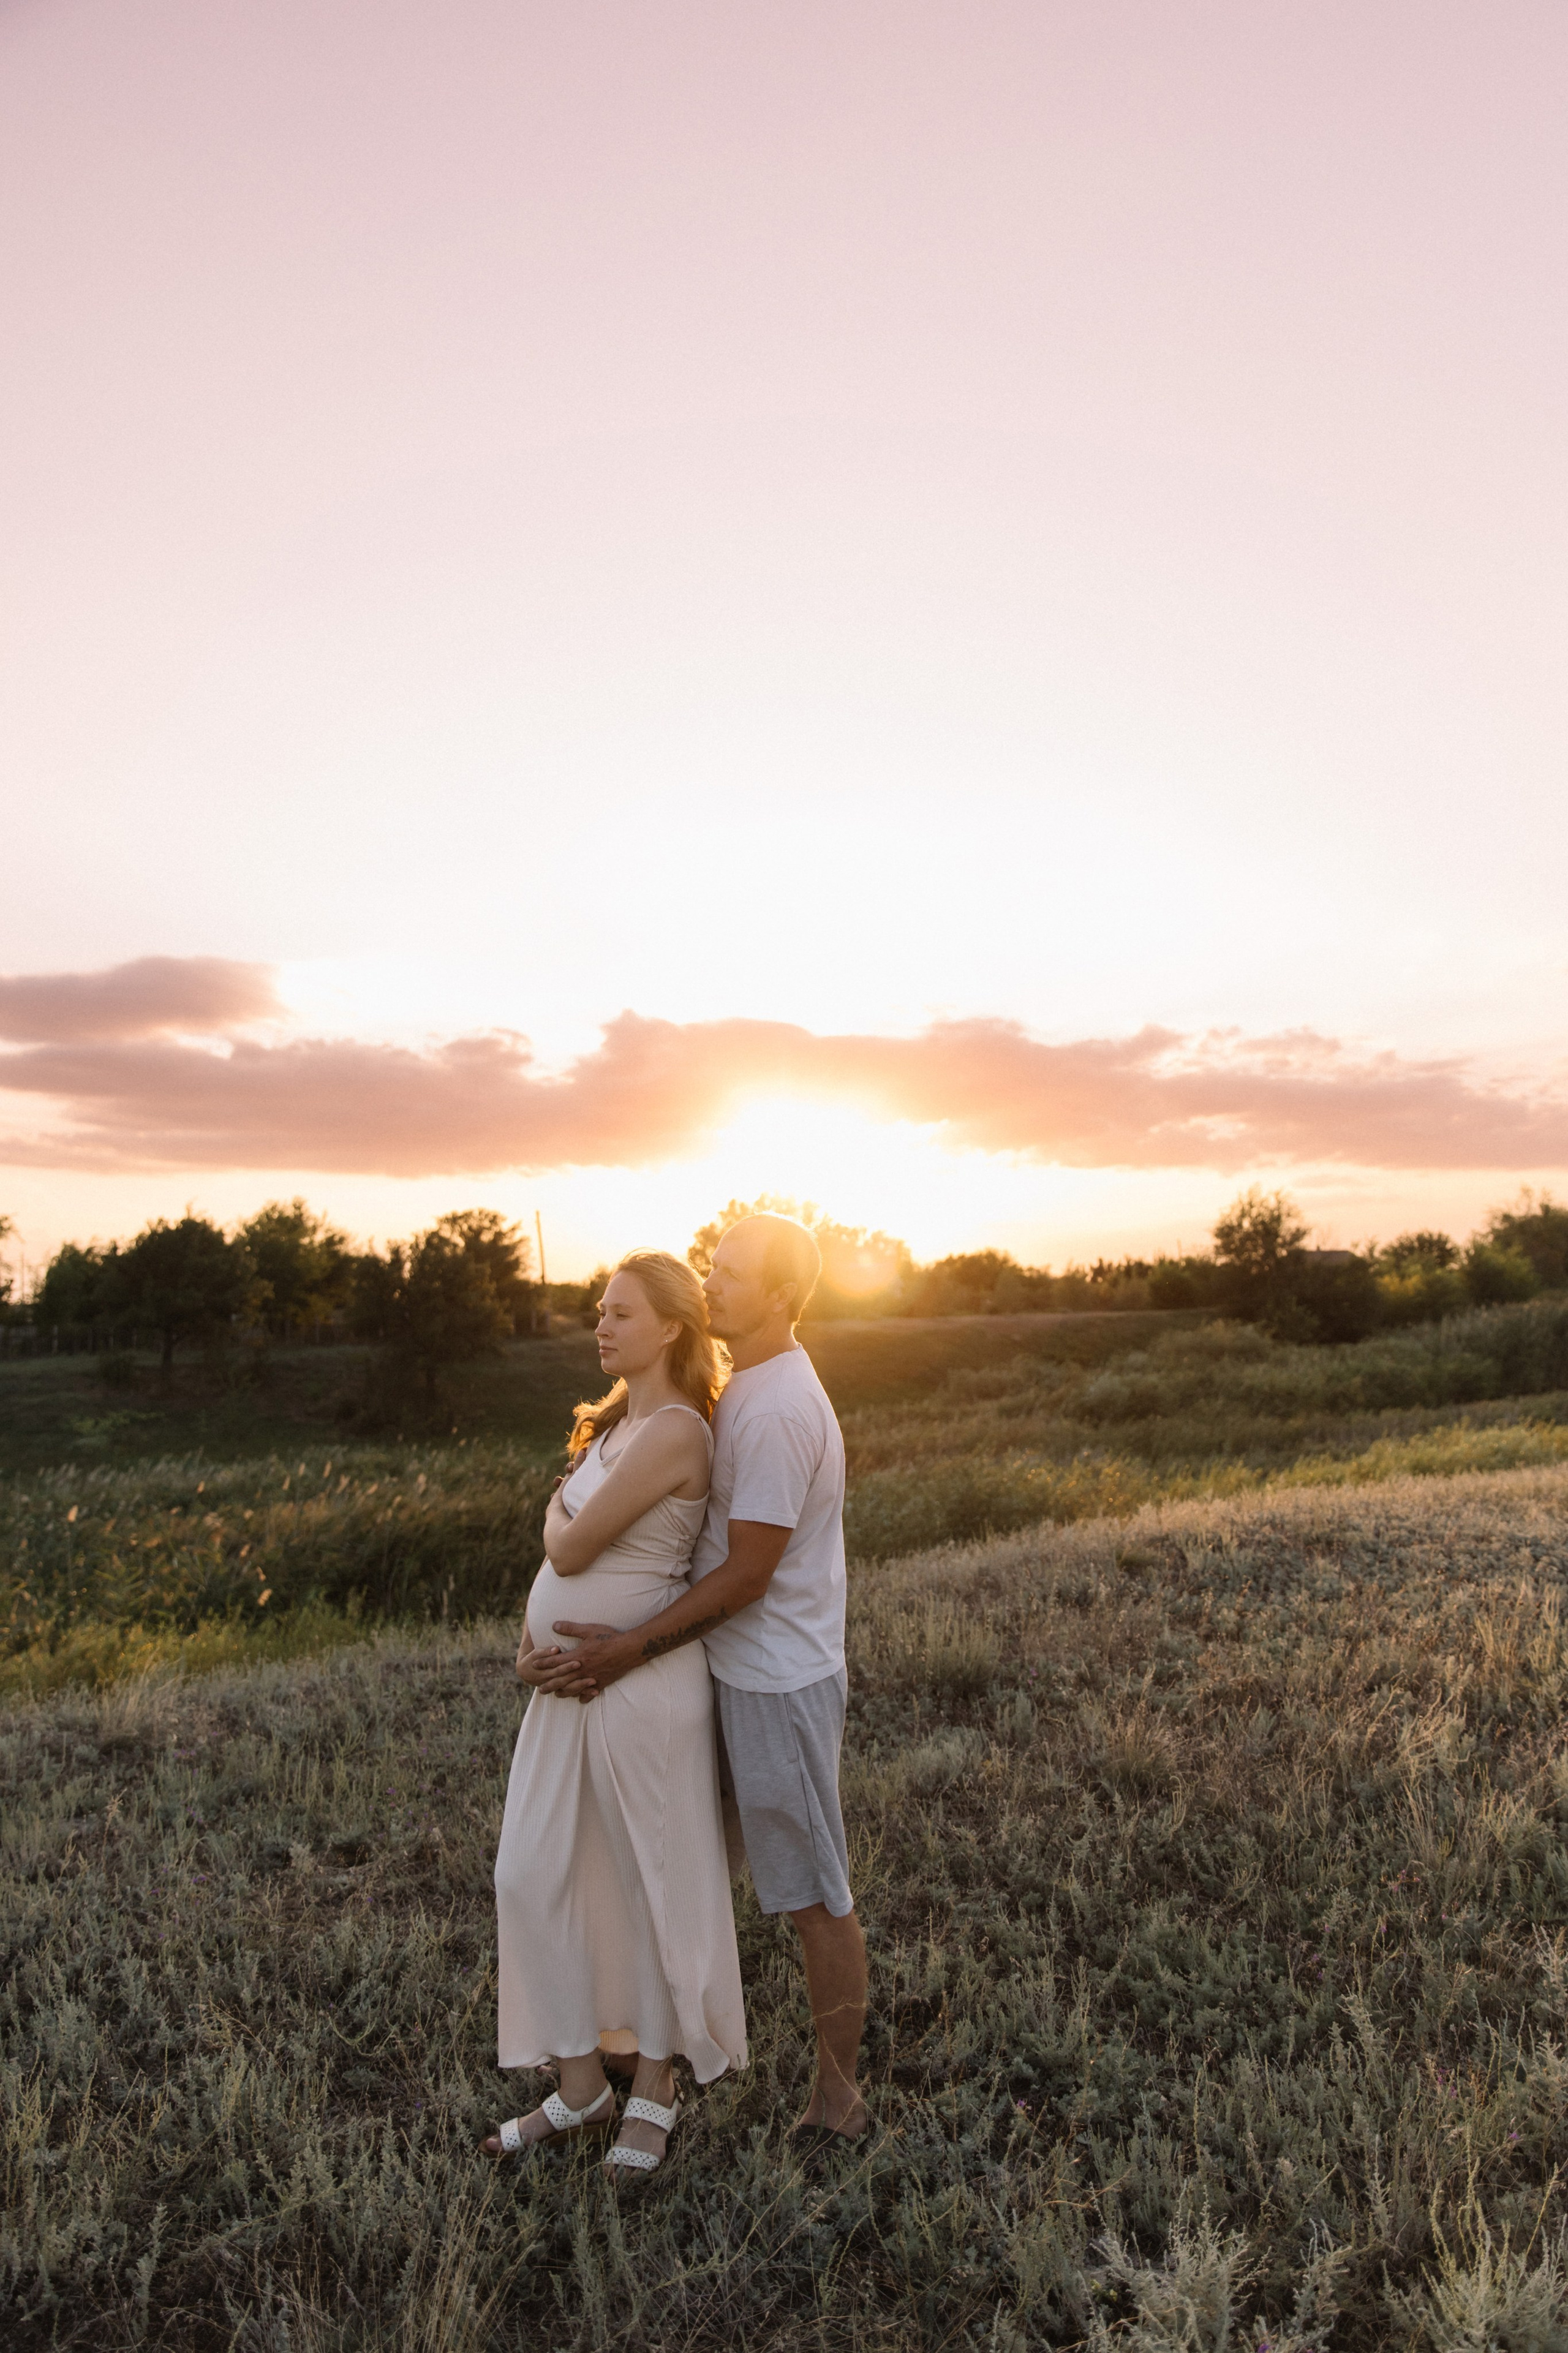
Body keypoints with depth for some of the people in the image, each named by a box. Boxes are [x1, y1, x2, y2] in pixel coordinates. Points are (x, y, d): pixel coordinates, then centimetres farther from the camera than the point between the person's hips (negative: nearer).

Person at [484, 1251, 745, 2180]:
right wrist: (530, 1644, -3)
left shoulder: (674, 1431, -20)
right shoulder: (615, 1423, 10)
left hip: (643, 1687, -9)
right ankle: (581, 2088, 30)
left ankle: (655, 2090, 31)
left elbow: (569, 1547, -18)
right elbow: (564, 1554, 11)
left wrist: (558, 1507, 3)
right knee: (534, 1875, 13)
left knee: (656, 1884, 10)